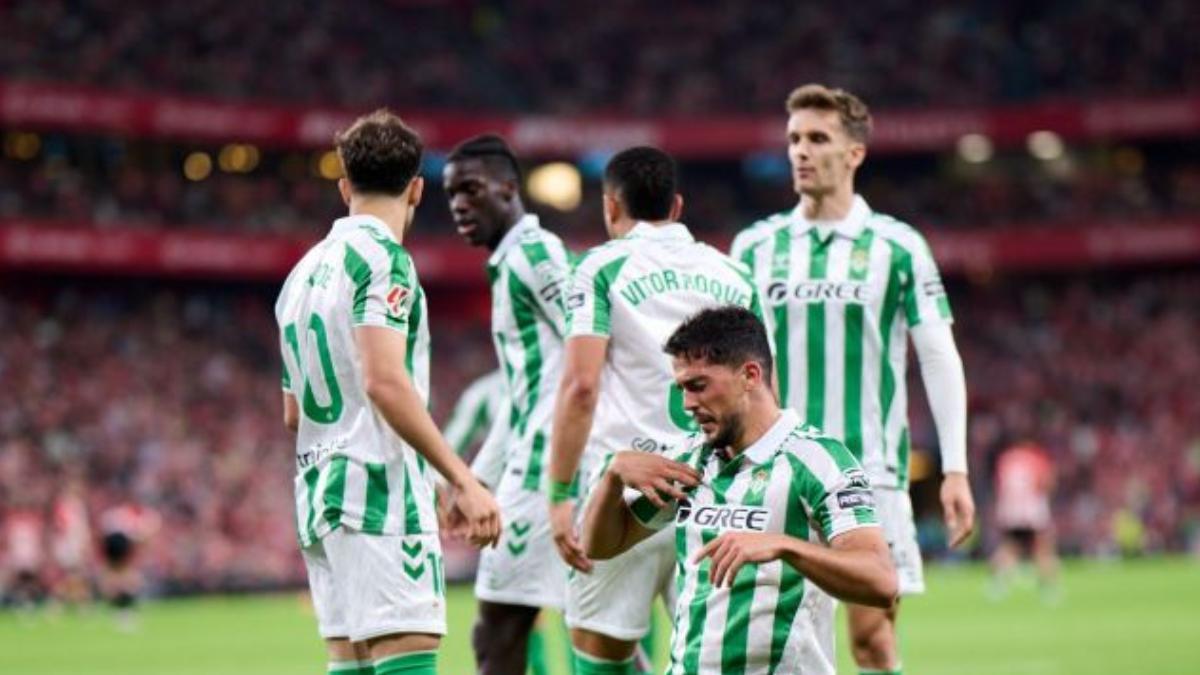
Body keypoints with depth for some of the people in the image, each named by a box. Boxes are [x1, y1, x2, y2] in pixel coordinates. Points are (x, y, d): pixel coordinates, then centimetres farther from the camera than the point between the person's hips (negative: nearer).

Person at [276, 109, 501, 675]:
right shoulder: (381, 257, -7)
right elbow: (385, 382, -19)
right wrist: (462, 482, -20)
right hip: (381, 491, -8)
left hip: (319, 495, 9)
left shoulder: (305, 270, 18)